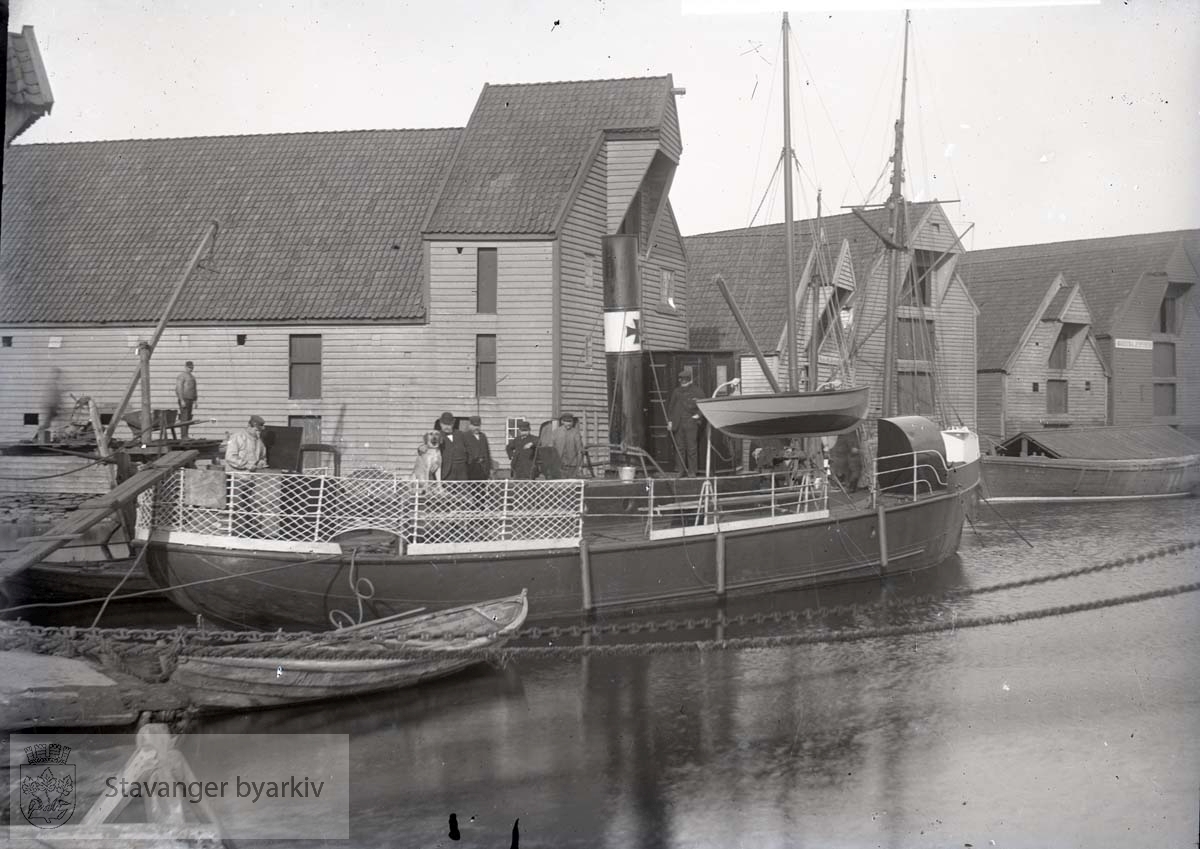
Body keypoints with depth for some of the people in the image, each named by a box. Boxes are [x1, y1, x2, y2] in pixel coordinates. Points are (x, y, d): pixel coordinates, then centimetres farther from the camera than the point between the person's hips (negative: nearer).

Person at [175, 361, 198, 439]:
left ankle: (185, 436, 9)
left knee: (188, 418, 7)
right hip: (183, 399, -9)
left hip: (189, 400, 9)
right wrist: (182, 401, -22)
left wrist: (195, 401, 16)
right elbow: (179, 389, -16)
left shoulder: (192, 377, 19)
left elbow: (194, 390, 22)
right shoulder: (181, 376, -10)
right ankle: (183, 436, -12)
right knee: (184, 418, -11)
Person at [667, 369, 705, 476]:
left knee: (691, 448, -4)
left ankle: (692, 471, 0)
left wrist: (698, 414, -6)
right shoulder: (676, 391, 12)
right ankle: (682, 470, 10)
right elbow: (670, 406, 15)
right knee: (680, 447, 4)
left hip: (691, 423, -3)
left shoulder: (696, 392, 2)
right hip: (678, 424, 3)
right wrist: (669, 421, 8)